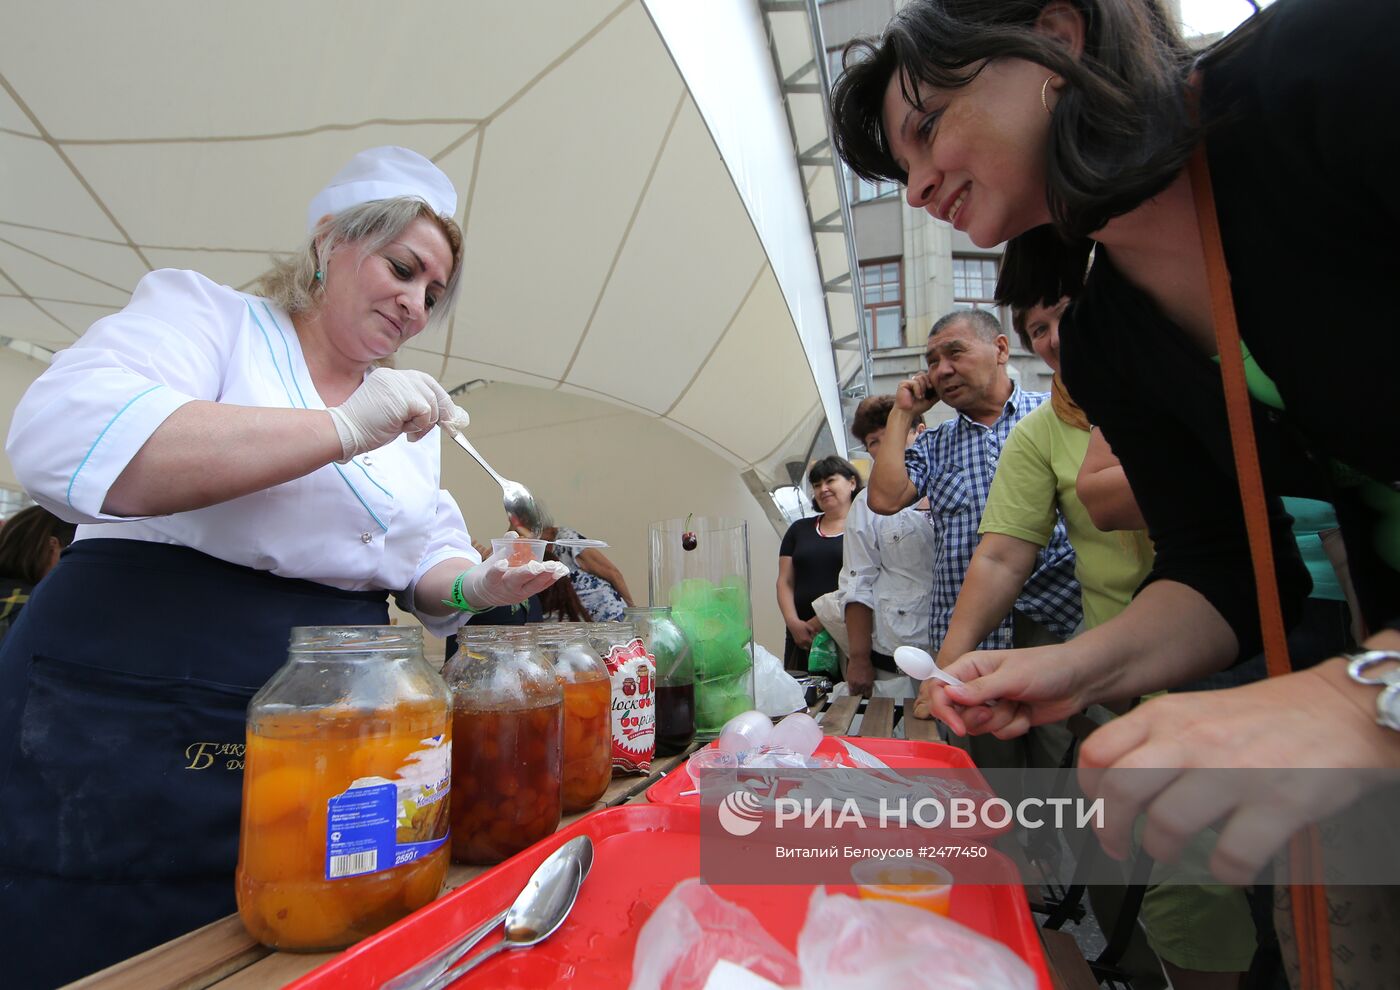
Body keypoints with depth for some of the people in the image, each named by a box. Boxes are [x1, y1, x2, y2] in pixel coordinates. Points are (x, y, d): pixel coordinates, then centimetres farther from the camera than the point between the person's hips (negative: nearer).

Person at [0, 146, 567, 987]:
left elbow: (426, 556, 15)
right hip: (128, 732, -5)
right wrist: (343, 431, -26)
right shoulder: (202, 310, -3)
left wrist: (477, 586, -8)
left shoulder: (407, 416, 12)